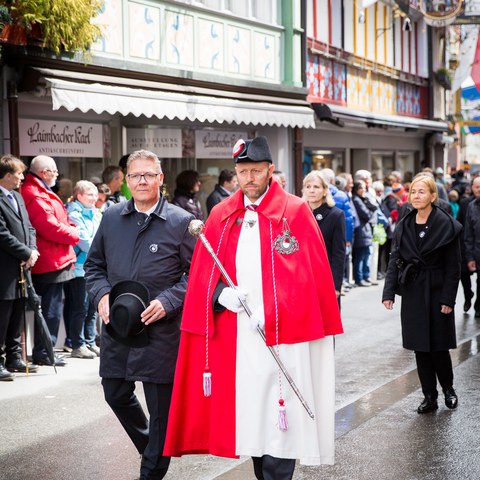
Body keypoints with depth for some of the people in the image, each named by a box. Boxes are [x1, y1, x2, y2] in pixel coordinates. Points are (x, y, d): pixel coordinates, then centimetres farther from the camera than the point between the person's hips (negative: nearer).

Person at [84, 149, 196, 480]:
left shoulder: (181, 222, -6)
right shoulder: (111, 218, 8)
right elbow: (94, 264, 16)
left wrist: (167, 301, -17)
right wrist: (101, 293, -3)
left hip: (161, 331, -5)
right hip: (116, 328, 5)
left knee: (161, 407, 2)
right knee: (116, 393, 18)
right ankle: (149, 446, 43)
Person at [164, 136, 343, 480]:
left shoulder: (295, 212, -2)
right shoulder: (221, 215, 10)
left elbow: (312, 275, -6)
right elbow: (203, 272, 10)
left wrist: (274, 314, -13)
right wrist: (221, 293, -11)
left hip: (282, 334, -4)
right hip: (236, 334, 4)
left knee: (278, 418, -4)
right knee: (248, 412, 10)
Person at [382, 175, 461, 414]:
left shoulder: (447, 225, -8)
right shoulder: (403, 226, 5)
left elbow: (453, 266, -7)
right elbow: (394, 260, 5)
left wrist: (448, 298, -12)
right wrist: (389, 292, -4)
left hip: (436, 291, -4)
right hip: (412, 293, 4)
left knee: (438, 345, 1)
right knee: (420, 347, 6)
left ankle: (448, 388, 25)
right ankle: (429, 396, 16)